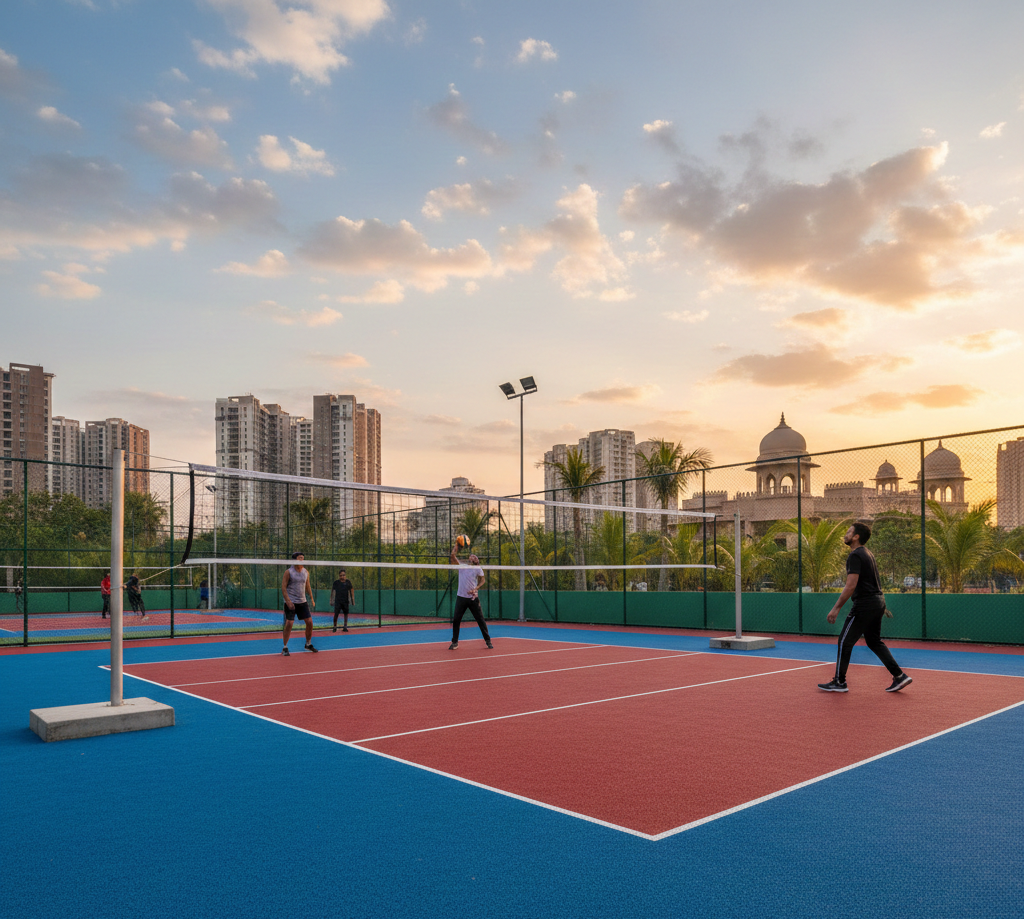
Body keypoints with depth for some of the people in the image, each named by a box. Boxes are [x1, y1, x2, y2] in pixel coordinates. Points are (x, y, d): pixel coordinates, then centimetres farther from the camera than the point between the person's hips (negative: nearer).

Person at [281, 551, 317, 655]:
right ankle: (285, 647, 3)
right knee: (289, 623, -10)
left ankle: (308, 644, 21)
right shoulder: (289, 572, -7)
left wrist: (311, 598, 13)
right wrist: (288, 601, -17)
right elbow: (283, 587, -9)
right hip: (291, 603, -5)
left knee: (309, 622, 2)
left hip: (302, 602, 5)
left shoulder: (306, 572, 8)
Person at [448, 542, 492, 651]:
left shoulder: (478, 568, 5)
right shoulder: (461, 566, 10)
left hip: (473, 598, -2)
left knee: (480, 619, 0)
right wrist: (456, 546, 6)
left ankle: (488, 641, 11)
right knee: (456, 620, -1)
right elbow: (452, 556, 2)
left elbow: (482, 580, -1)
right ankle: (455, 642, 11)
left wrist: (475, 589, -14)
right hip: (461, 597, 2)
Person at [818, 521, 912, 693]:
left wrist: (836, 608, -20)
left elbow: (851, 585, -23)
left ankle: (839, 682, 6)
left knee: (845, 641, -1)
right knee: (874, 642, 18)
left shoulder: (855, 556, -15)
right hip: (878, 601, 10)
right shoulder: (868, 554, 14)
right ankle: (899, 676, 13)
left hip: (864, 605, -10)